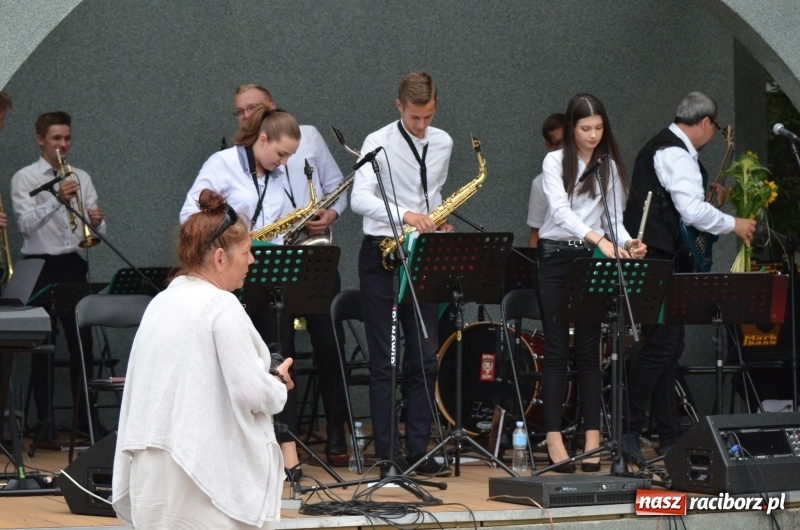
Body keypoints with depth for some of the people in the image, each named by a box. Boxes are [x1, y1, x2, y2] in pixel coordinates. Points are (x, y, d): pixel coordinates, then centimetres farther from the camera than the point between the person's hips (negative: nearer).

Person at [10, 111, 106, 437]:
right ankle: (45, 419, 6)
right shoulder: (24, 179, -2)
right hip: (40, 267, -4)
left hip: (73, 266, 4)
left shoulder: (81, 178, 11)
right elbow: (26, 223, -15)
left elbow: (95, 229, 8)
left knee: (82, 342, 3)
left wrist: (97, 221, -15)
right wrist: (56, 199, -27)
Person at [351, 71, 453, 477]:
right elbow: (359, 199, -22)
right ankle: (388, 455, 0)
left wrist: (438, 223, 2)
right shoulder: (378, 143, -8)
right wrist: (405, 215, -35)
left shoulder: (442, 144, 9)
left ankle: (419, 451, 8)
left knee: (425, 358, 3)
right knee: (384, 362, -2)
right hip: (382, 256, -5)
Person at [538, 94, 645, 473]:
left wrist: (627, 243, -18)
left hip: (593, 259, 3)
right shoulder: (555, 162, -5)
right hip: (556, 257, -3)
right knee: (557, 349, -3)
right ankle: (554, 439, -3)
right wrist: (599, 239, -34)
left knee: (589, 349, 2)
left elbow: (614, 218, 5)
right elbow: (560, 211, -20)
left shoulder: (610, 166, 6)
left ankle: (592, 441, 2)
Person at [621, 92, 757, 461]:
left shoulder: (662, 147, 22)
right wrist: (733, 225, -11)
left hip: (662, 258, 11)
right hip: (659, 260, -11)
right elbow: (692, 210, -23)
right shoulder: (676, 154, -13)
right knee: (660, 345, -13)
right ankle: (630, 429, -14)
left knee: (668, 346, 11)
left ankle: (668, 438, 13)